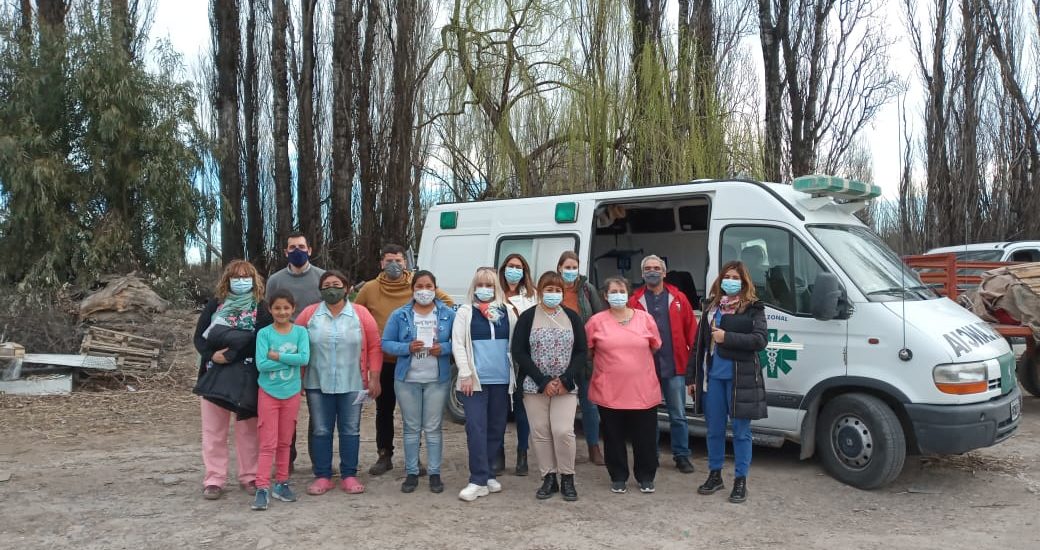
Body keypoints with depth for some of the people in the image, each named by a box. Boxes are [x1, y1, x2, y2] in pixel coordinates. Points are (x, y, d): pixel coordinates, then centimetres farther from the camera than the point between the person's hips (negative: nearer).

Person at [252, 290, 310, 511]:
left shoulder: (300, 332, -2)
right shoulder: (264, 333, -6)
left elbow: (304, 358, -16)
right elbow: (261, 364, -16)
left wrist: (276, 356, -17)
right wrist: (289, 360, -16)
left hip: (292, 393, 2)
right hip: (268, 393, -2)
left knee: (284, 442, 13)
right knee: (268, 443, -3)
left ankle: (282, 484, 23)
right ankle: (262, 488, -1)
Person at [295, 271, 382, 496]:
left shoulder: (361, 314, 1)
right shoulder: (309, 314, 4)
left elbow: (374, 347, 1)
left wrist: (374, 378, -3)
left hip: (351, 385, -1)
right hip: (318, 385, 1)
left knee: (350, 431, 6)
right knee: (321, 431, 7)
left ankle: (349, 476, 16)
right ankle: (322, 476, 16)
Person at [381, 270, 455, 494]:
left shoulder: (448, 314, 2)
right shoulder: (400, 315, 2)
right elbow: (386, 343, 1)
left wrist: (443, 348, -16)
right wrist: (407, 347, -16)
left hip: (438, 380, 0)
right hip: (407, 380, 1)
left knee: (433, 428, 4)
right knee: (411, 428, 7)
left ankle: (435, 474, 13)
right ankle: (411, 473, 16)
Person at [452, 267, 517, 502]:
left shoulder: (506, 312, 8)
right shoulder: (465, 312, 2)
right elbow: (457, 345, -3)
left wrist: (515, 374, 4)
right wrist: (465, 374, -10)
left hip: (502, 379, 3)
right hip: (475, 379, -3)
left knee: (497, 428, 9)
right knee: (476, 428, -7)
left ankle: (488, 474, 23)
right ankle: (479, 480, -4)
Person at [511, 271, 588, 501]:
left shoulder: (572, 317, 6)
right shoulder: (527, 317, 1)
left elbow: (581, 352, 4)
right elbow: (518, 352, -5)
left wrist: (565, 380, -10)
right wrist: (543, 381, -12)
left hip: (566, 386, 0)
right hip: (535, 386, 0)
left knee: (563, 431, -10)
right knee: (541, 433, 2)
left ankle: (567, 478, 8)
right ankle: (548, 478, 16)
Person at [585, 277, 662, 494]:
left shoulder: (645, 318, 1)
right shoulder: (596, 321, -3)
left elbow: (654, 347, 12)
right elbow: (586, 350, 8)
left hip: (643, 391, 1)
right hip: (609, 392, 0)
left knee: (645, 438, 9)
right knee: (614, 437, 11)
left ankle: (645, 477, 27)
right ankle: (618, 478, 27)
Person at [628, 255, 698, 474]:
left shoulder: (678, 298, 5)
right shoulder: (635, 301, 4)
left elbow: (691, 330, 3)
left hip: (674, 366, 0)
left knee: (678, 415, 7)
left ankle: (681, 456, 20)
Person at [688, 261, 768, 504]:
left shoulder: (753, 308, -2)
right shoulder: (712, 307, 12)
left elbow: (760, 340, -13)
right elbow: (700, 343, 12)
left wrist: (727, 337, -18)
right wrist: (692, 376, 11)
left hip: (741, 377, -4)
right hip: (712, 375, 4)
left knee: (741, 431, 4)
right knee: (714, 429, 13)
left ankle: (740, 481, 14)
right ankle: (715, 475, 26)